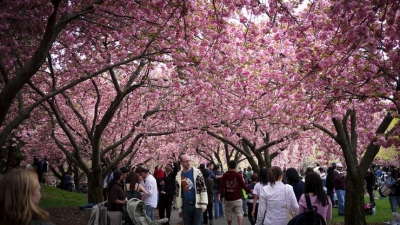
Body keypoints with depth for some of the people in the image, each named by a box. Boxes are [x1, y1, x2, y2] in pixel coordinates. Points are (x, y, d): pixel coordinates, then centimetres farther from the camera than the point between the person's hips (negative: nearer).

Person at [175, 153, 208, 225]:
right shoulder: (178, 176, 4)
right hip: (186, 206, 3)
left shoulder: (197, 172, -5)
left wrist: (204, 204, -11)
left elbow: (203, 189, -5)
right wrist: (179, 209, 10)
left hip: (197, 205, -3)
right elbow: (178, 194, 10)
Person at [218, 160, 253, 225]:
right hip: (237, 198, -2)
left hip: (228, 199, 2)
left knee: (229, 215, 16)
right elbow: (243, 185, -6)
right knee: (239, 213, -1)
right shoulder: (238, 175, -5)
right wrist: (250, 190, 7)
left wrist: (219, 194, -17)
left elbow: (222, 185, -12)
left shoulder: (225, 175, -1)